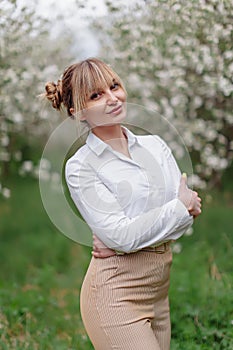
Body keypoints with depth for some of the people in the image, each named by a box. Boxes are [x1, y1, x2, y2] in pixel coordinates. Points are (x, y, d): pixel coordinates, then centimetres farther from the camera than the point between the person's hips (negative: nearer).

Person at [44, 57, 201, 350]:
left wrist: (122, 241, -12)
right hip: (116, 291, -6)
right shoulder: (80, 167, -7)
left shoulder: (155, 145, 9)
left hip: (158, 289, 6)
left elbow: (189, 208, -1)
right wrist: (181, 206, -7)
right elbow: (121, 235, -15)